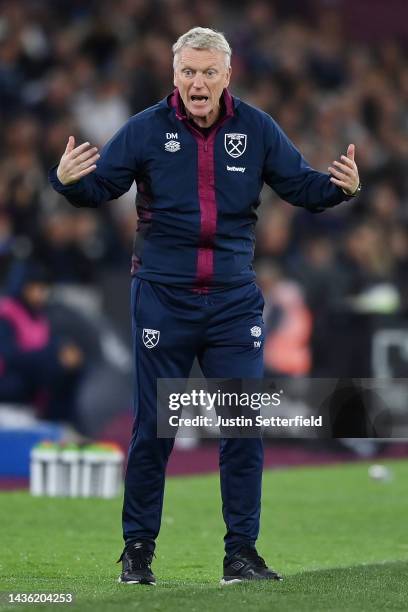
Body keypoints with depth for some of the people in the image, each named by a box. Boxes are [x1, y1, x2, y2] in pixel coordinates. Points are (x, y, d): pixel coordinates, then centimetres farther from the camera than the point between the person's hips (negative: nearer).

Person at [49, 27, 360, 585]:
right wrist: (69, 180, -24)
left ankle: (242, 552, 8)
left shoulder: (257, 130, 2)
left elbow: (299, 185, 6)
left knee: (245, 425, 0)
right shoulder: (146, 129, -3)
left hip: (234, 302, 2)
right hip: (163, 300, -2)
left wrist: (340, 186, -12)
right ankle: (138, 549, 13)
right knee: (153, 427, 2)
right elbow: (100, 186, -3)